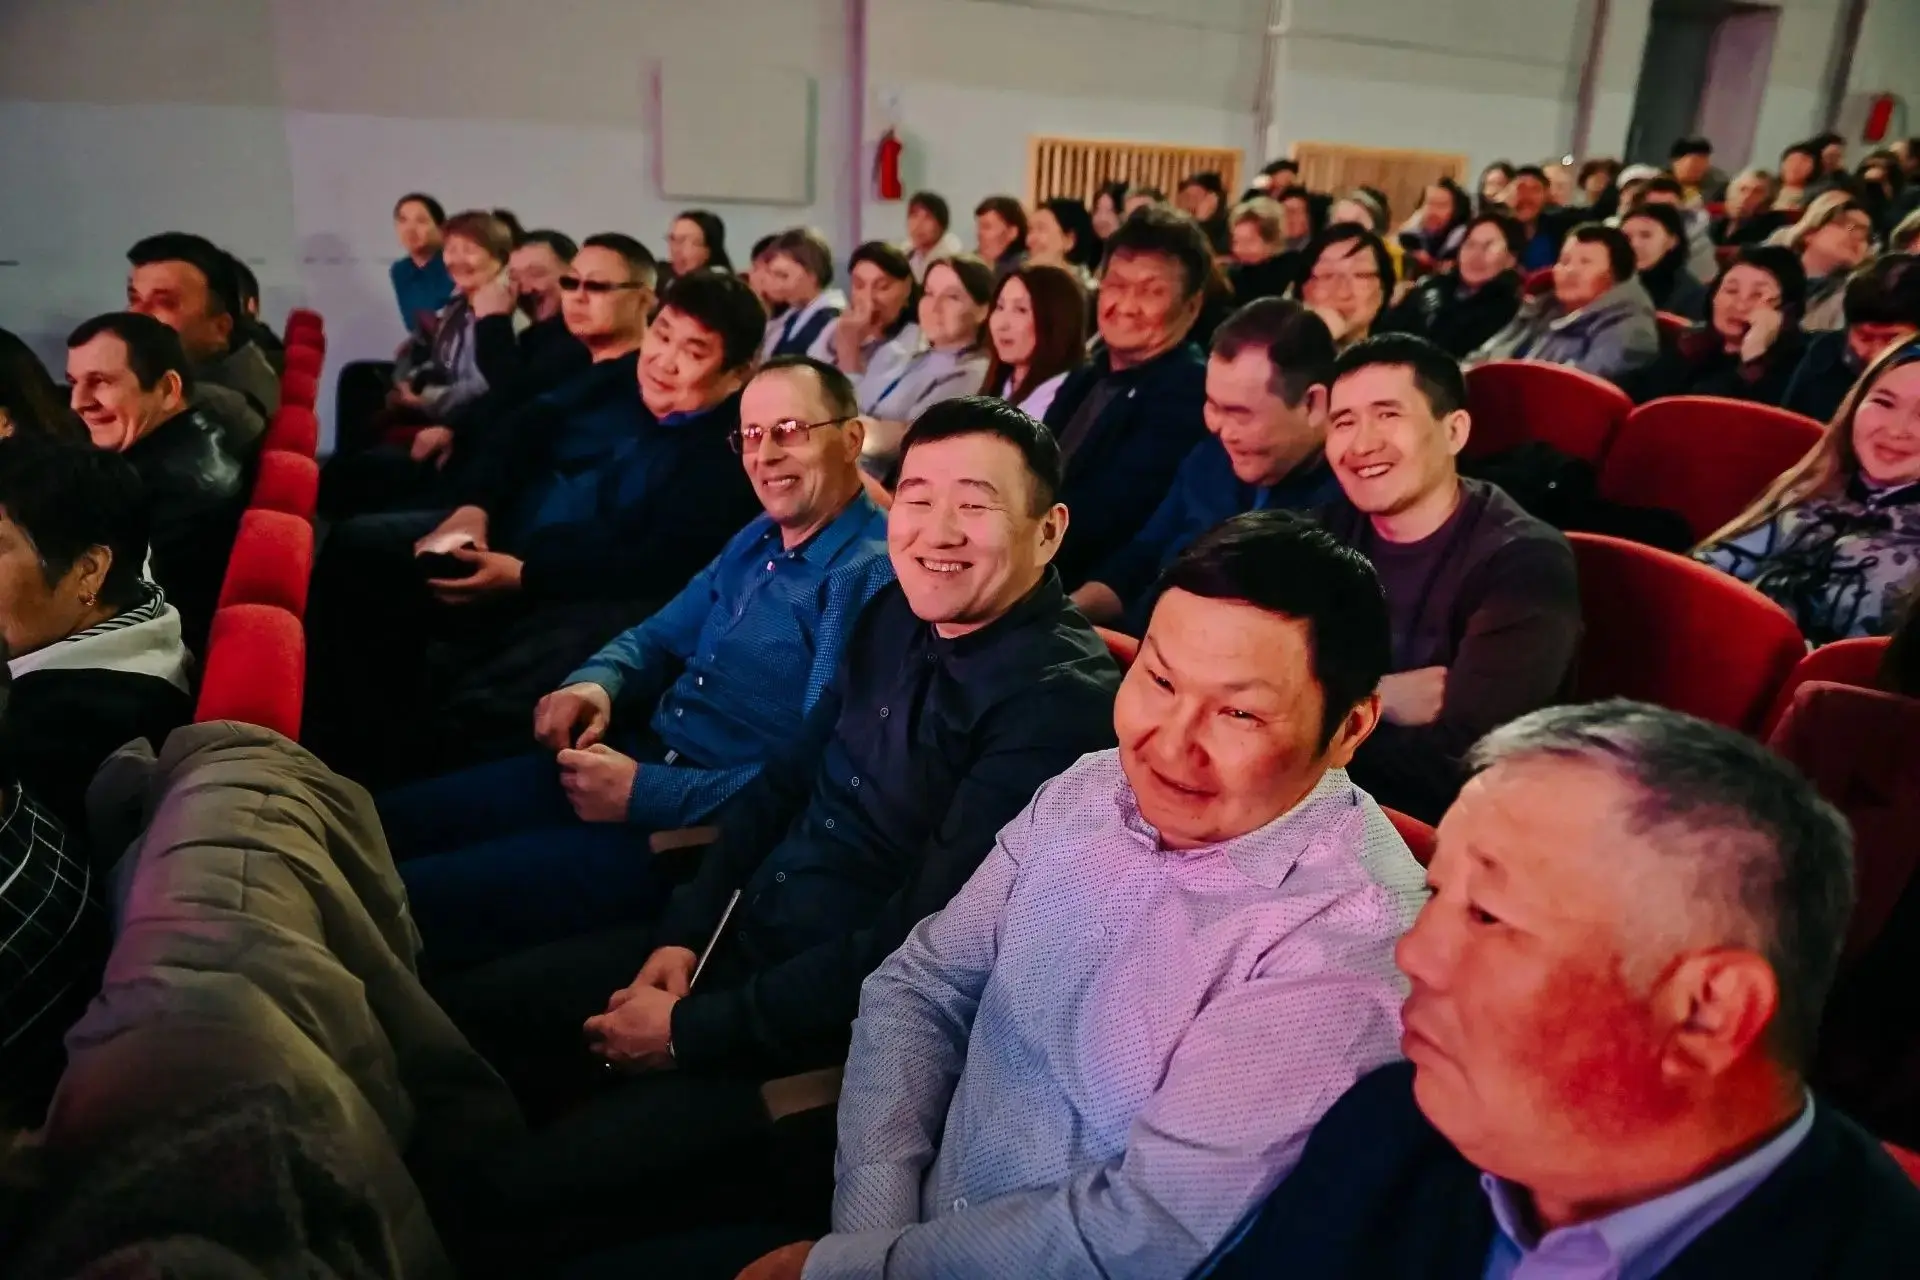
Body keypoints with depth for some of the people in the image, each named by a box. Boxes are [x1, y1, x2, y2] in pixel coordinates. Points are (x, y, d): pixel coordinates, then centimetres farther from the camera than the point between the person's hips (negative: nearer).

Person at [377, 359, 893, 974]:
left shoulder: (876, 577, -16)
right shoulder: (759, 538, 14)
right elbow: (661, 637, 22)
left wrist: (646, 794, -21)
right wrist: (595, 684, -1)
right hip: (641, 758, 9)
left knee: (407, 902, -16)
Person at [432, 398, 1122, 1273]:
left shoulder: (1061, 700, -23)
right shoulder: (897, 614, 3)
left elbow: (917, 943, -24)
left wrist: (692, 1031, -17)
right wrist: (682, 933, 0)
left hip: (846, 1028, -8)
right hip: (739, 939, 8)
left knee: (527, 1197, -16)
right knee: (458, 1018, 9)